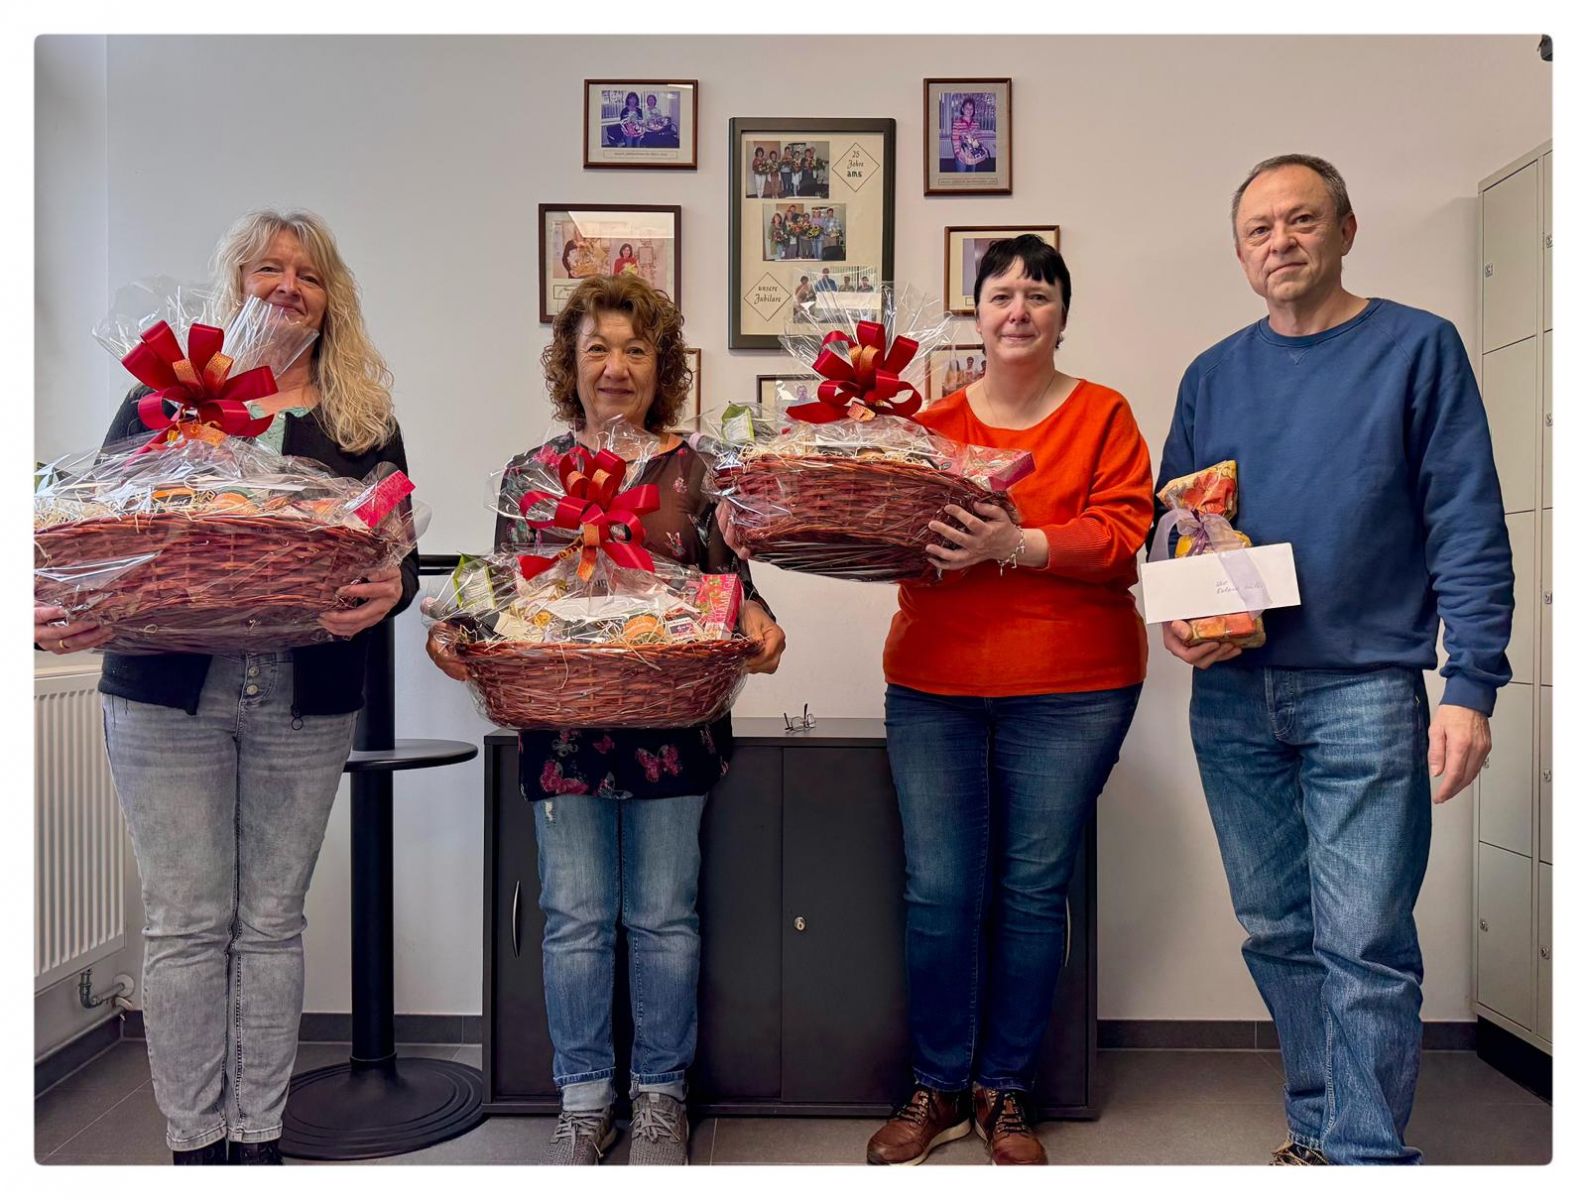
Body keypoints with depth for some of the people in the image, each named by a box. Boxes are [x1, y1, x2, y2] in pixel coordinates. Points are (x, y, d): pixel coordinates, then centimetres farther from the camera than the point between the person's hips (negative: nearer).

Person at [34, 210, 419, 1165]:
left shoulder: (364, 418, 9)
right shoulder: (161, 396, 7)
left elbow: (401, 554, 2)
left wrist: (386, 594, -21)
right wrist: (70, 611, -16)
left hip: (308, 702, 1)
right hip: (169, 695, -1)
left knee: (272, 921, 9)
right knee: (186, 924, 5)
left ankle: (261, 1137, 22)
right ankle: (195, 1142, 19)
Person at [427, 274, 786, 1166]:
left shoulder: (699, 471, 2)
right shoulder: (530, 475, 7)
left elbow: (734, 586, 3)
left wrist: (758, 625, -18)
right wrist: (456, 636, -10)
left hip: (673, 730, -1)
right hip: (562, 730, 1)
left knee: (664, 918, 9)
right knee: (576, 920, 8)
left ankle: (661, 1095, 28)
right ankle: (585, 1100, 26)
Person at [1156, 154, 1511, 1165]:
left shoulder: (1418, 348, 1)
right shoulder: (1213, 376, 12)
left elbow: (1469, 528, -5)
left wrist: (1470, 686, -12)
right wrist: (1174, 615, -5)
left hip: (1365, 692, -4)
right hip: (1232, 696, 4)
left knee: (1365, 946, -4)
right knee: (1279, 933, 12)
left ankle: (1368, 1156, 10)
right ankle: (1319, 1125, 29)